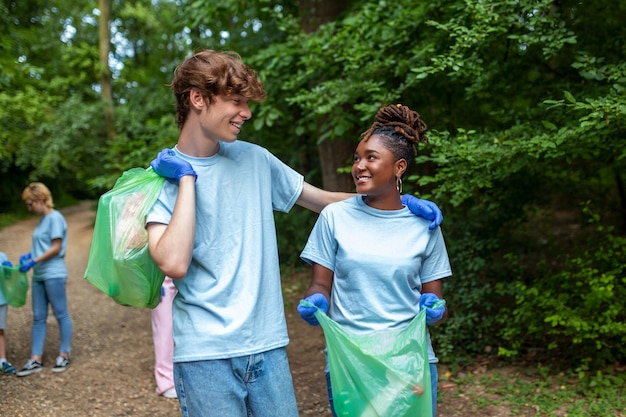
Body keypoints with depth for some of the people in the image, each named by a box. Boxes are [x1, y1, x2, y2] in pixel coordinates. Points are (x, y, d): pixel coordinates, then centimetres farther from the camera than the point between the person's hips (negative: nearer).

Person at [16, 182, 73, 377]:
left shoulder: (55, 218, -12)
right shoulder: (43, 219, 14)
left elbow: (56, 248, -15)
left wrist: (34, 261, -17)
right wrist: (29, 255, 4)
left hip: (53, 274, -9)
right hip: (39, 275, 9)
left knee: (61, 314, 3)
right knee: (38, 317, 9)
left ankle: (64, 355, 12)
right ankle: (36, 359, 13)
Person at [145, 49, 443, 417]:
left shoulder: (254, 159, 6)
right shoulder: (161, 177, -5)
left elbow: (322, 200, 15)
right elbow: (173, 264, -20)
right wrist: (187, 179, -14)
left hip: (268, 344, 4)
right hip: (206, 355, -4)